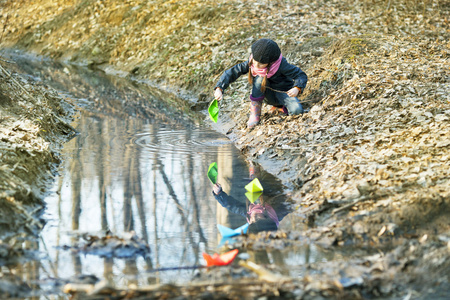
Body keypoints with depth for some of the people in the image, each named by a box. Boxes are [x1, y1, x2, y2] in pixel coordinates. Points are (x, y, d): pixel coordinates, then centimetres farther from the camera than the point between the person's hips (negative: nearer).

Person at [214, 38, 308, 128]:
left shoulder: (281, 65, -28)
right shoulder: (251, 63, -19)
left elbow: (301, 76, -22)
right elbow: (231, 73, -19)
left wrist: (297, 88, -43)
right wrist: (219, 88, -34)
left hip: (283, 93, -2)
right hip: (268, 95, 2)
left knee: (297, 110, -33)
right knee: (259, 78, -30)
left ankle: (280, 107, 2)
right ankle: (255, 112, -18)